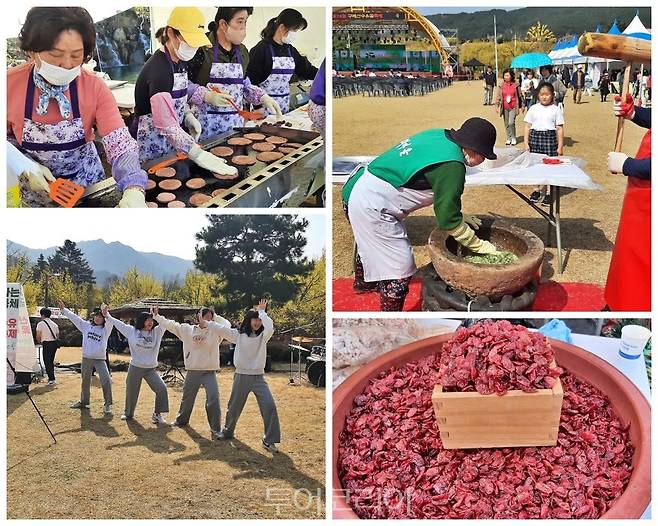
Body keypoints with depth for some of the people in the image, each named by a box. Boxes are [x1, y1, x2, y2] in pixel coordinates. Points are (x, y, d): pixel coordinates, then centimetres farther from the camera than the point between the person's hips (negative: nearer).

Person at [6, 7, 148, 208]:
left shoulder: (94, 88, -20)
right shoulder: (10, 84, -19)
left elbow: (119, 142, -28)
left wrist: (133, 190, -46)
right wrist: (26, 167, -23)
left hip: (89, 184, 0)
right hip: (36, 191, 0)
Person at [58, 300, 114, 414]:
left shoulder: (105, 329, -3)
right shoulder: (86, 326, 7)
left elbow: (110, 322, -24)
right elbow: (74, 318, 9)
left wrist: (106, 314, -44)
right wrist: (63, 309, 7)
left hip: (100, 359, -4)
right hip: (86, 358, 4)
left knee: (106, 381, -16)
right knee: (85, 382, 17)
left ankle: (107, 405, -6)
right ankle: (83, 402, 34)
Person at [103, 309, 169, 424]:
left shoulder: (156, 332, 1)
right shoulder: (132, 331, 0)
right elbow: (118, 323, 6)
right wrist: (107, 316, 8)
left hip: (151, 369, 0)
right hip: (135, 368, 0)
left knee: (162, 389, -15)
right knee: (131, 392, 12)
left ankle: (157, 414, -1)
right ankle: (128, 413, 38)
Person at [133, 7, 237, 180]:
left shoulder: (179, 61, 2)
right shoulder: (158, 70, -25)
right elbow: (166, 124, -34)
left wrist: (188, 116, -1)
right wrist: (198, 154, -43)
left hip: (172, 141, 9)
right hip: (151, 146, -8)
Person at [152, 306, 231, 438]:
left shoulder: (214, 331, -1)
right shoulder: (187, 329, 3)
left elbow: (227, 325, -10)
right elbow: (170, 324, 8)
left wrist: (214, 317, -5)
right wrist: (156, 316, 8)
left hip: (209, 371, -2)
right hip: (192, 371, 2)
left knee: (213, 398, -18)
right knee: (187, 397, 21)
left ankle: (215, 429, -9)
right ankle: (182, 419, 47)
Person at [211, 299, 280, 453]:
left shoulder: (263, 336, -1)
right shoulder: (239, 335, 0)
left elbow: (270, 327, -22)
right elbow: (221, 328, -2)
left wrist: (262, 311, -13)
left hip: (258, 378, -1)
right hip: (241, 377, 1)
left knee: (270, 406, -16)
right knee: (234, 407, 17)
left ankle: (269, 440, -5)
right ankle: (228, 431, 44)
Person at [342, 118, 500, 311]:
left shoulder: (440, 136, 4)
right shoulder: (452, 166, -22)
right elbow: (447, 220, -16)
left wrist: (458, 214, 14)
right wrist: (479, 246, -5)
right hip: (371, 206, -11)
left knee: (370, 243, 34)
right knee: (400, 267, -4)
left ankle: (363, 283, 59)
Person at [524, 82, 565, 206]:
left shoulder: (556, 110, 2)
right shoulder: (533, 109, 5)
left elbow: (559, 129, 2)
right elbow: (527, 127, 7)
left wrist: (560, 146, -1)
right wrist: (526, 143, 0)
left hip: (550, 138, -2)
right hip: (535, 137, 2)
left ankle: (548, 192, 9)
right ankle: (536, 189, 22)